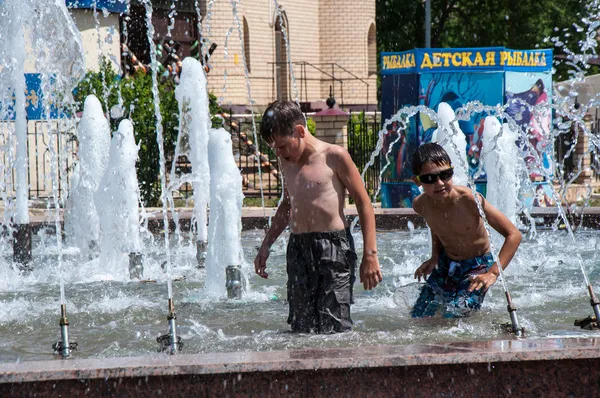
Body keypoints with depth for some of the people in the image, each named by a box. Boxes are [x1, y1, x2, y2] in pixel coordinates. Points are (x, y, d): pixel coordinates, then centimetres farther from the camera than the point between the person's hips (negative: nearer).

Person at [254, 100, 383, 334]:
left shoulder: (334, 157, -4)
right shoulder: (287, 162, 15)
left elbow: (364, 203, -3)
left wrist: (370, 254, -8)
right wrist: (266, 245, 27)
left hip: (334, 247, -6)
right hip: (297, 249, 6)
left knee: (333, 328, -12)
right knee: (301, 328, 1)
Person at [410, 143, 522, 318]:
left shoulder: (469, 200, -30)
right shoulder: (421, 205, -14)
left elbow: (513, 235, -27)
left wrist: (493, 273, -33)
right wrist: (435, 257, 2)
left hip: (478, 266, -5)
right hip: (445, 264, 5)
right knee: (417, 317, 5)